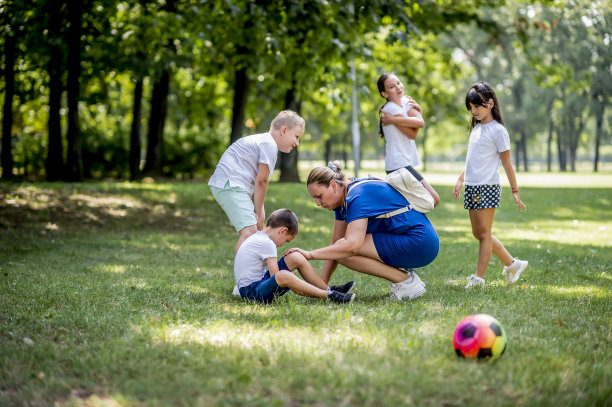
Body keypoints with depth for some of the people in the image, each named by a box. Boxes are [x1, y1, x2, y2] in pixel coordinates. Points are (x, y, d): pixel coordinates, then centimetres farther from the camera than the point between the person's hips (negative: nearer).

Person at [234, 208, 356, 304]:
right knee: (283, 276, -40)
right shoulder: (266, 243, -16)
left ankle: (327, 289, 7)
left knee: (296, 257, 8)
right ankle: (329, 295, -39)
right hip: (251, 291, -11)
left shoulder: (256, 238, 16)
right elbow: (276, 276, -19)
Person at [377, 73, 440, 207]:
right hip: (399, 165, -9)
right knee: (433, 199, -12)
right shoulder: (391, 108, -13)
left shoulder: (405, 101, 13)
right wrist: (418, 113, -3)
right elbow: (413, 134, -13)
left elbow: (420, 123, -4)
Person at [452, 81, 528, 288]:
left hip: (487, 187, -8)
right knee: (478, 233, 10)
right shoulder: (476, 128, 15)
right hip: (472, 187, 8)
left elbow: (507, 163, -7)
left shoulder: (498, 130, -8)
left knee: (484, 232, -3)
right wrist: (460, 180, 21)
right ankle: (512, 264, 20)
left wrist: (515, 191, -6)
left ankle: (479, 277, 1)